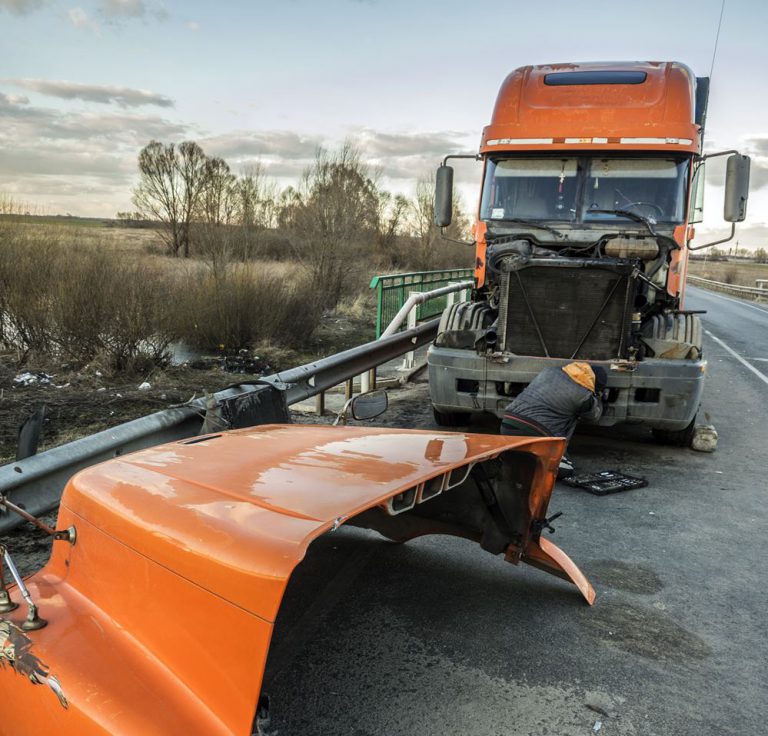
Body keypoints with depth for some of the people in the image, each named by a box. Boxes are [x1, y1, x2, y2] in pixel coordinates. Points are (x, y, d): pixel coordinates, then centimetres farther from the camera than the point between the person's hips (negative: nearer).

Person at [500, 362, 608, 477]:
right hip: (534, 433, -7)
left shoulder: (551, 370, 13)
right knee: (565, 470, 6)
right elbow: (594, 415, 18)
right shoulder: (584, 395, -3)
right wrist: (598, 398, 40)